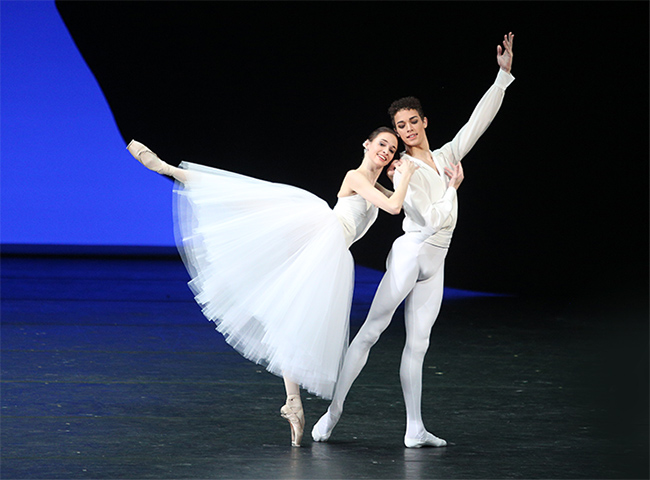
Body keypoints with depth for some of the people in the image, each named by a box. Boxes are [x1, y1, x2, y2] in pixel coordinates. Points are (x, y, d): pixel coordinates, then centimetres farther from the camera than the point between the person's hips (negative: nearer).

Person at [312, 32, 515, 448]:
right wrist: (452, 187, 1)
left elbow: (479, 120, 10)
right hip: (411, 252, -6)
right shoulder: (404, 171, -6)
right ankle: (334, 408, -8)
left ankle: (415, 430, -1)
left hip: (434, 265, 6)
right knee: (372, 330, -9)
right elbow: (434, 218, -13)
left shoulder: (446, 157, 13)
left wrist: (504, 74, 7)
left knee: (418, 343, 3)